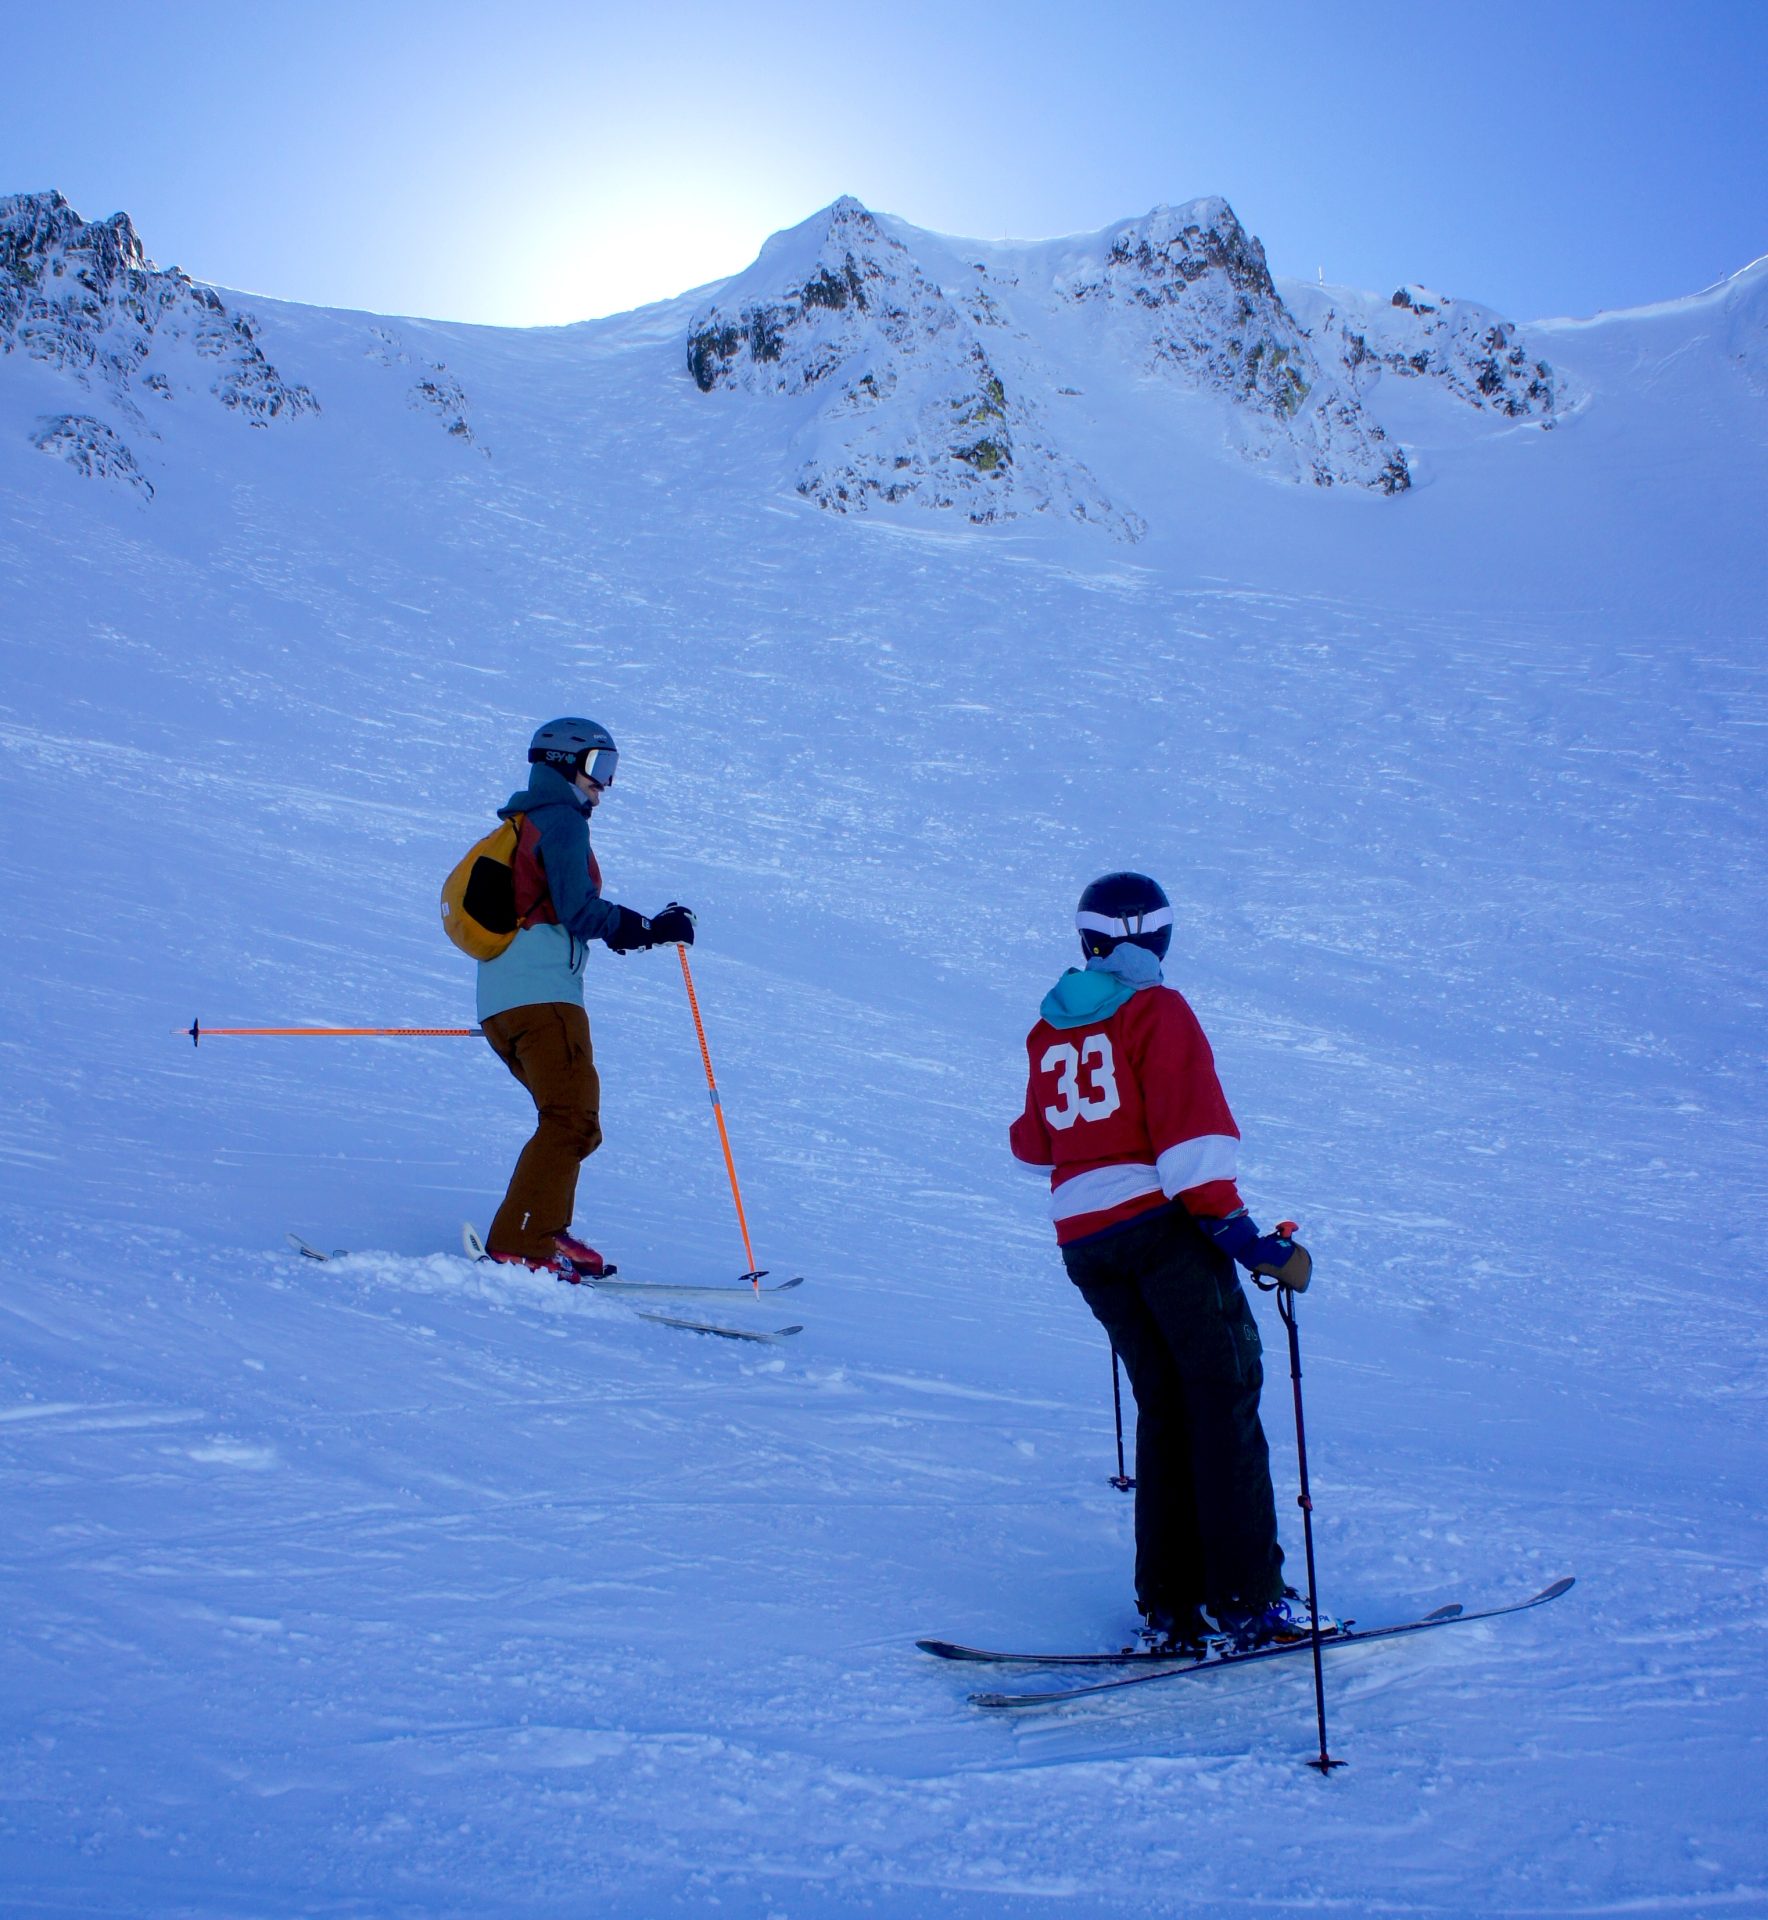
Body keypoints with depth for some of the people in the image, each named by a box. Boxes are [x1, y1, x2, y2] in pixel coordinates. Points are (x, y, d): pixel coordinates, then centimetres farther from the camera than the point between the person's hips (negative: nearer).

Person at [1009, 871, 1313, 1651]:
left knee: (1163, 1406, 12)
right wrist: (1241, 1233, -15)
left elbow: (1033, 1146, 25)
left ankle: (1170, 1607, 10)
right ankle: (1246, 1600, -3)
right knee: (1223, 1397, 0)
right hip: (1161, 1220, -6)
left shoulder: (1046, 1031, 15)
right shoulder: (1157, 1010, -2)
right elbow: (1191, 1128, -13)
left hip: (1080, 1237, 6)